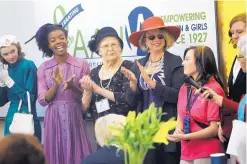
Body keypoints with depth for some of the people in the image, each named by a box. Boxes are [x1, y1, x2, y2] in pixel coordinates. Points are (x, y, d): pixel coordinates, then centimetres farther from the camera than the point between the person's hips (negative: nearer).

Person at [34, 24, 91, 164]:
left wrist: (72, 87, -17)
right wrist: (56, 85, -15)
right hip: (54, 119, 1)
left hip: (75, 117, -1)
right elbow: (43, 100, 0)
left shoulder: (82, 64, -1)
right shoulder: (43, 68, 4)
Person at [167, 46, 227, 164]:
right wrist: (178, 130, -5)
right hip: (186, 153, 6)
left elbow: (215, 128, -13)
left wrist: (185, 137, -18)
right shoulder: (184, 88, 9)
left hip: (207, 154, -6)